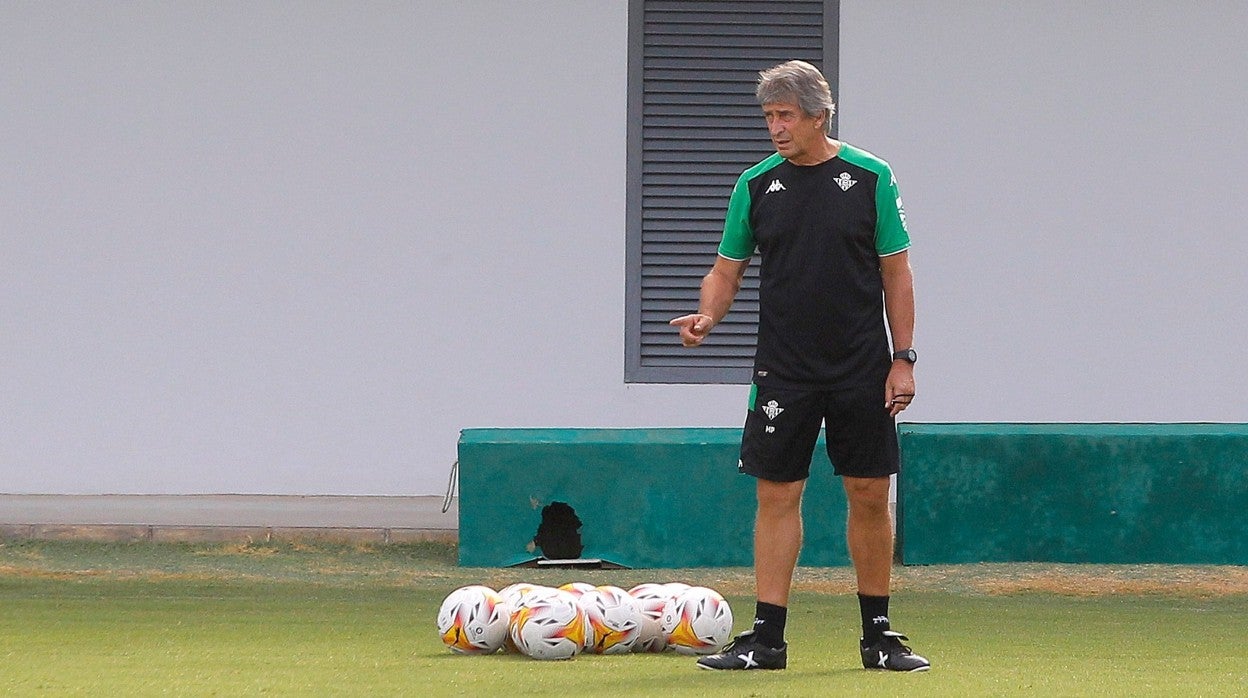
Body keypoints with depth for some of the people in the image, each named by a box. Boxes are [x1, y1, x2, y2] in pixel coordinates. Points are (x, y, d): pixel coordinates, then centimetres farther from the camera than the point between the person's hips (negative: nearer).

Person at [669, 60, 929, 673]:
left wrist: (903, 359, -3)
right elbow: (728, 267, 9)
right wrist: (707, 314, -12)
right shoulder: (756, 185, 3)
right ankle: (767, 638, 2)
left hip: (862, 369, -1)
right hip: (783, 369, 1)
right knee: (776, 494, -1)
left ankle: (878, 634, 12)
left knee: (869, 495, 3)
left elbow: (895, 272, 1)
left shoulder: (869, 179, -2)